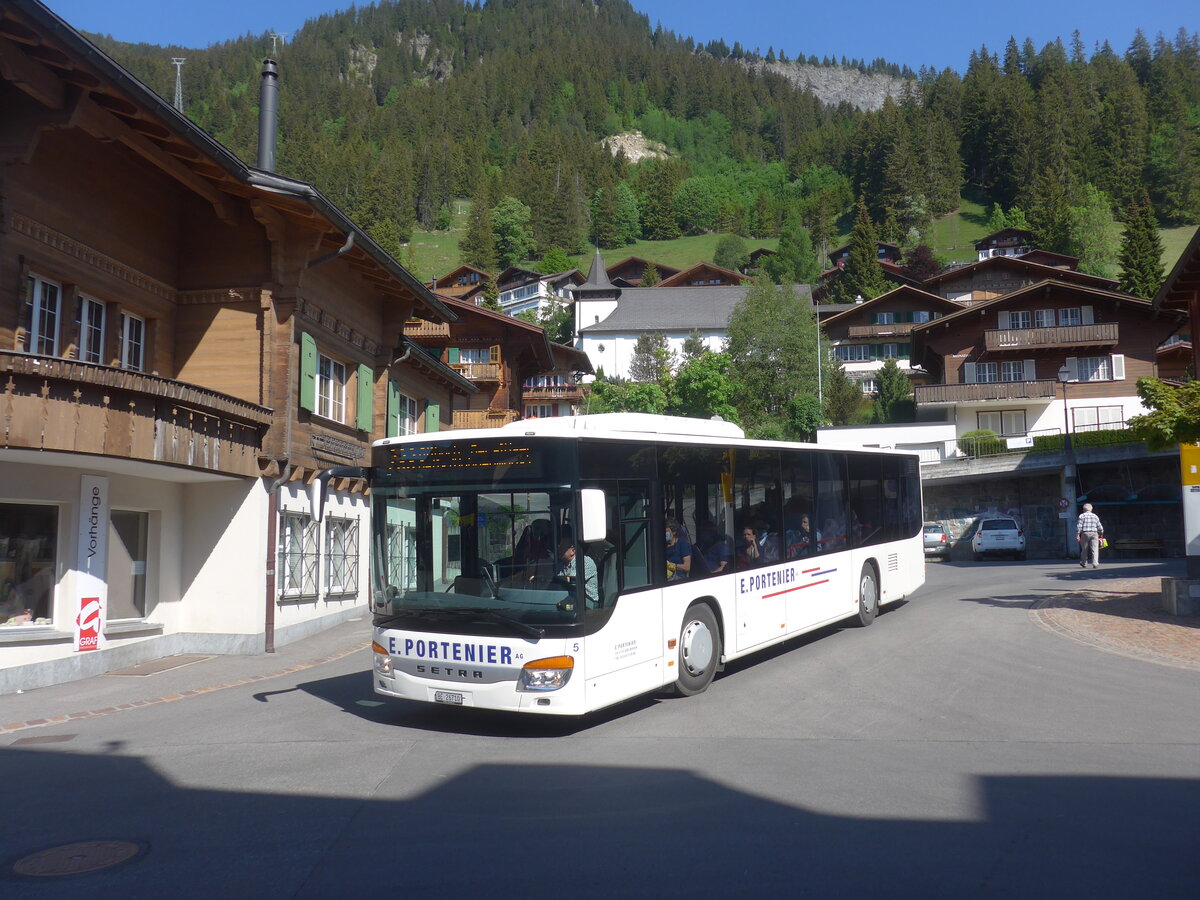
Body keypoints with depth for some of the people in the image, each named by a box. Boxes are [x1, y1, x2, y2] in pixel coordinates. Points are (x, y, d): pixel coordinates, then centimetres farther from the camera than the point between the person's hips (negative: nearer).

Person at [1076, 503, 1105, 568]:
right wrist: (1101, 534, 27)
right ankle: (1095, 563, -17)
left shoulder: (1082, 516, 1)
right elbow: (1099, 527, 14)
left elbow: (1079, 526, -7)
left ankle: (1083, 564, 21)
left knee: (1084, 549, 10)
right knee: (1095, 549, -3)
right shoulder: (1095, 516, 12)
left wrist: (1077, 535, -7)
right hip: (1094, 533, 2)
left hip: (1085, 533, -2)